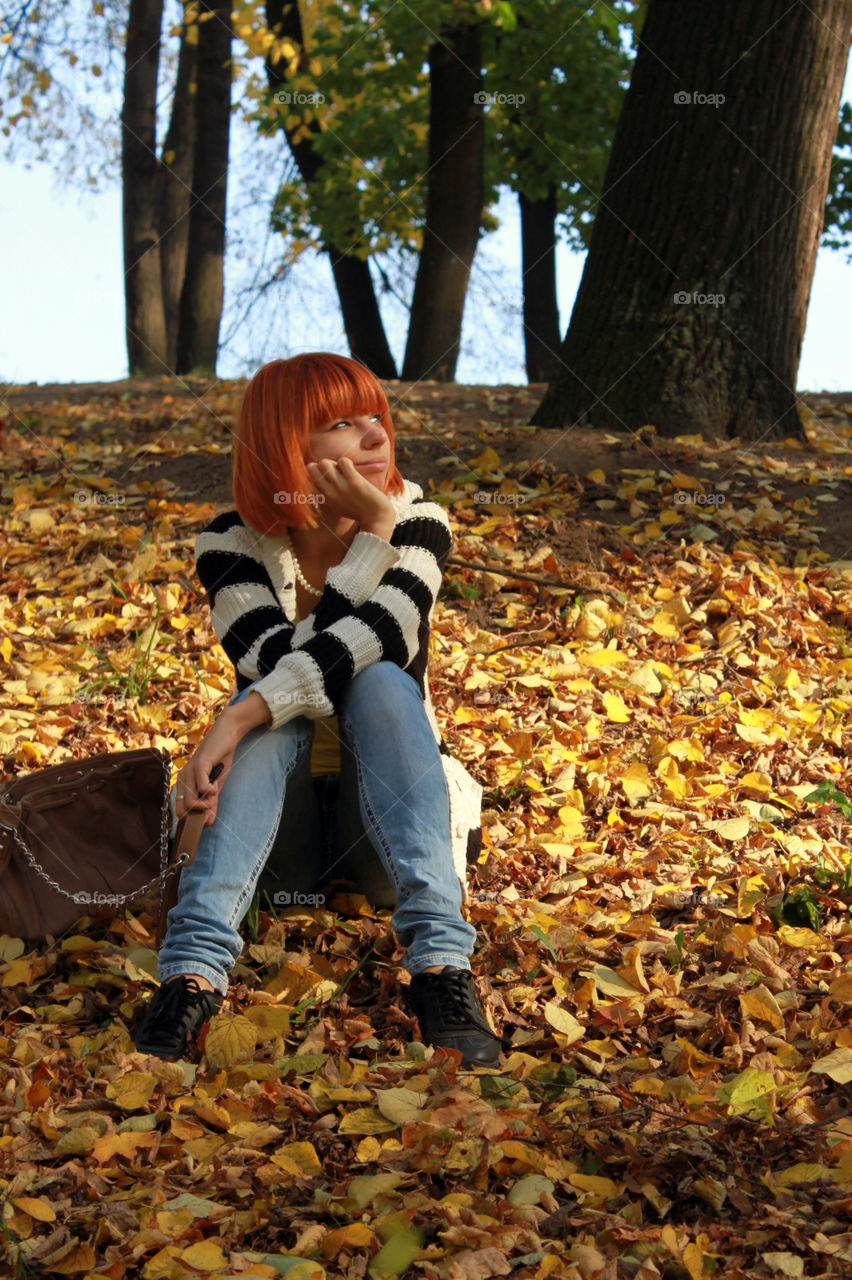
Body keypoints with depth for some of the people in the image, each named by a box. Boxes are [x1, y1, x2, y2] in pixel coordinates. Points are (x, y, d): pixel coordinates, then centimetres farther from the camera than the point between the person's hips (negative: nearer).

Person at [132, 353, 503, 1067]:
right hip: (282, 833, 0)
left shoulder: (418, 523, -6)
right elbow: (282, 665, -25)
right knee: (270, 701, -30)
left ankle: (441, 964, -45)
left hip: (390, 817, 0)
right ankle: (193, 973, -49)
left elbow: (373, 641, -27)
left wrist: (240, 719, -39)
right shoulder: (233, 546, -7)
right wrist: (373, 536, -27)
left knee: (382, 680, -29)